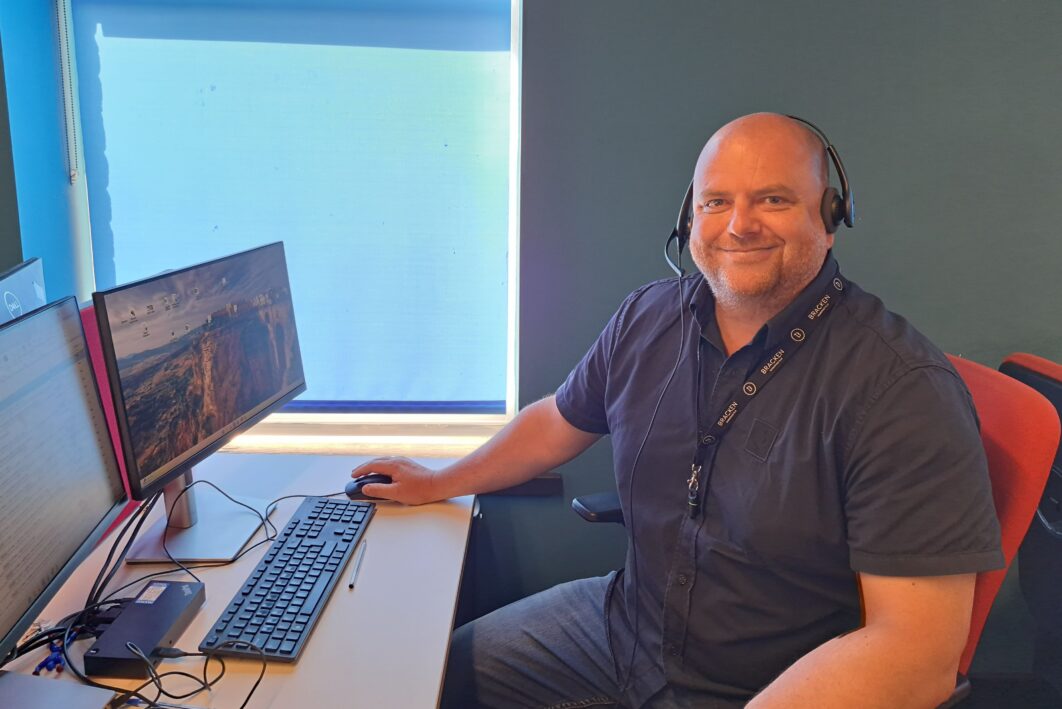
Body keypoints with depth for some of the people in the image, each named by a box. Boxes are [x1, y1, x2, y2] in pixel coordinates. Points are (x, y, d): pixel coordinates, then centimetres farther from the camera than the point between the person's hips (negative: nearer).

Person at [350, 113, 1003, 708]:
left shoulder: (904, 391, -23)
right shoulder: (648, 317, -3)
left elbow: (920, 652, -25)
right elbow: (560, 421, 15)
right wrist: (441, 483, 22)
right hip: (624, 622, 7)